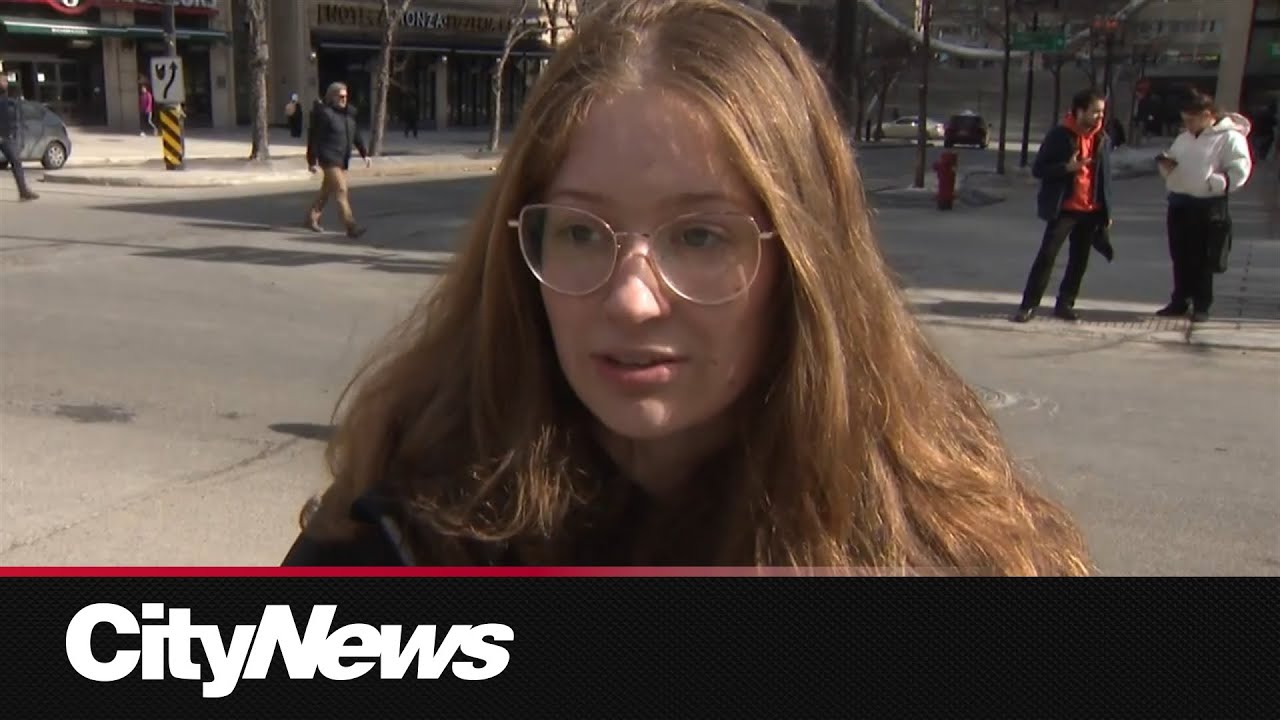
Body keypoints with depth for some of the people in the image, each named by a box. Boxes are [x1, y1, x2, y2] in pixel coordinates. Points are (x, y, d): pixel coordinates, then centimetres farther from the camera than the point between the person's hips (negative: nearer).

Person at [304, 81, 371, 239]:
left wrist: (365, 154, 6)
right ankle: (351, 227, -18)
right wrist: (312, 161, -12)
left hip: (342, 160, 8)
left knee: (326, 191, 16)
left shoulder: (347, 114, 12)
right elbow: (314, 138, -11)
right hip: (329, 159, -8)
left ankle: (311, 220, 30)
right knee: (341, 192, -14)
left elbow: (357, 135, 16)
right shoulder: (324, 113, -11)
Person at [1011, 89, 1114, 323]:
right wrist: (1067, 167, -22)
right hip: (1064, 208, -4)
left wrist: (1107, 211, 10)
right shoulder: (1060, 135, -7)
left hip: (1091, 211, 5)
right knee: (1047, 255, -8)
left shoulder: (1103, 139, 6)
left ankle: (1065, 304, 19)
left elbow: (1105, 176, 12)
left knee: (1080, 260, 8)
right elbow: (1038, 169, -7)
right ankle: (1028, 305, -5)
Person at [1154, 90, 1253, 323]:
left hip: (1207, 207, -7)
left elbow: (1239, 171, -13)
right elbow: (1171, 158, 27)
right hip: (1178, 203, 7)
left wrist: (1214, 183, -25)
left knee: (1202, 259, 0)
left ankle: (1201, 306, 9)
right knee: (1180, 257, 12)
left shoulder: (1229, 137, -8)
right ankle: (1179, 301, 22)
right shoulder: (1183, 137, 15)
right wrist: (1165, 162, 4)